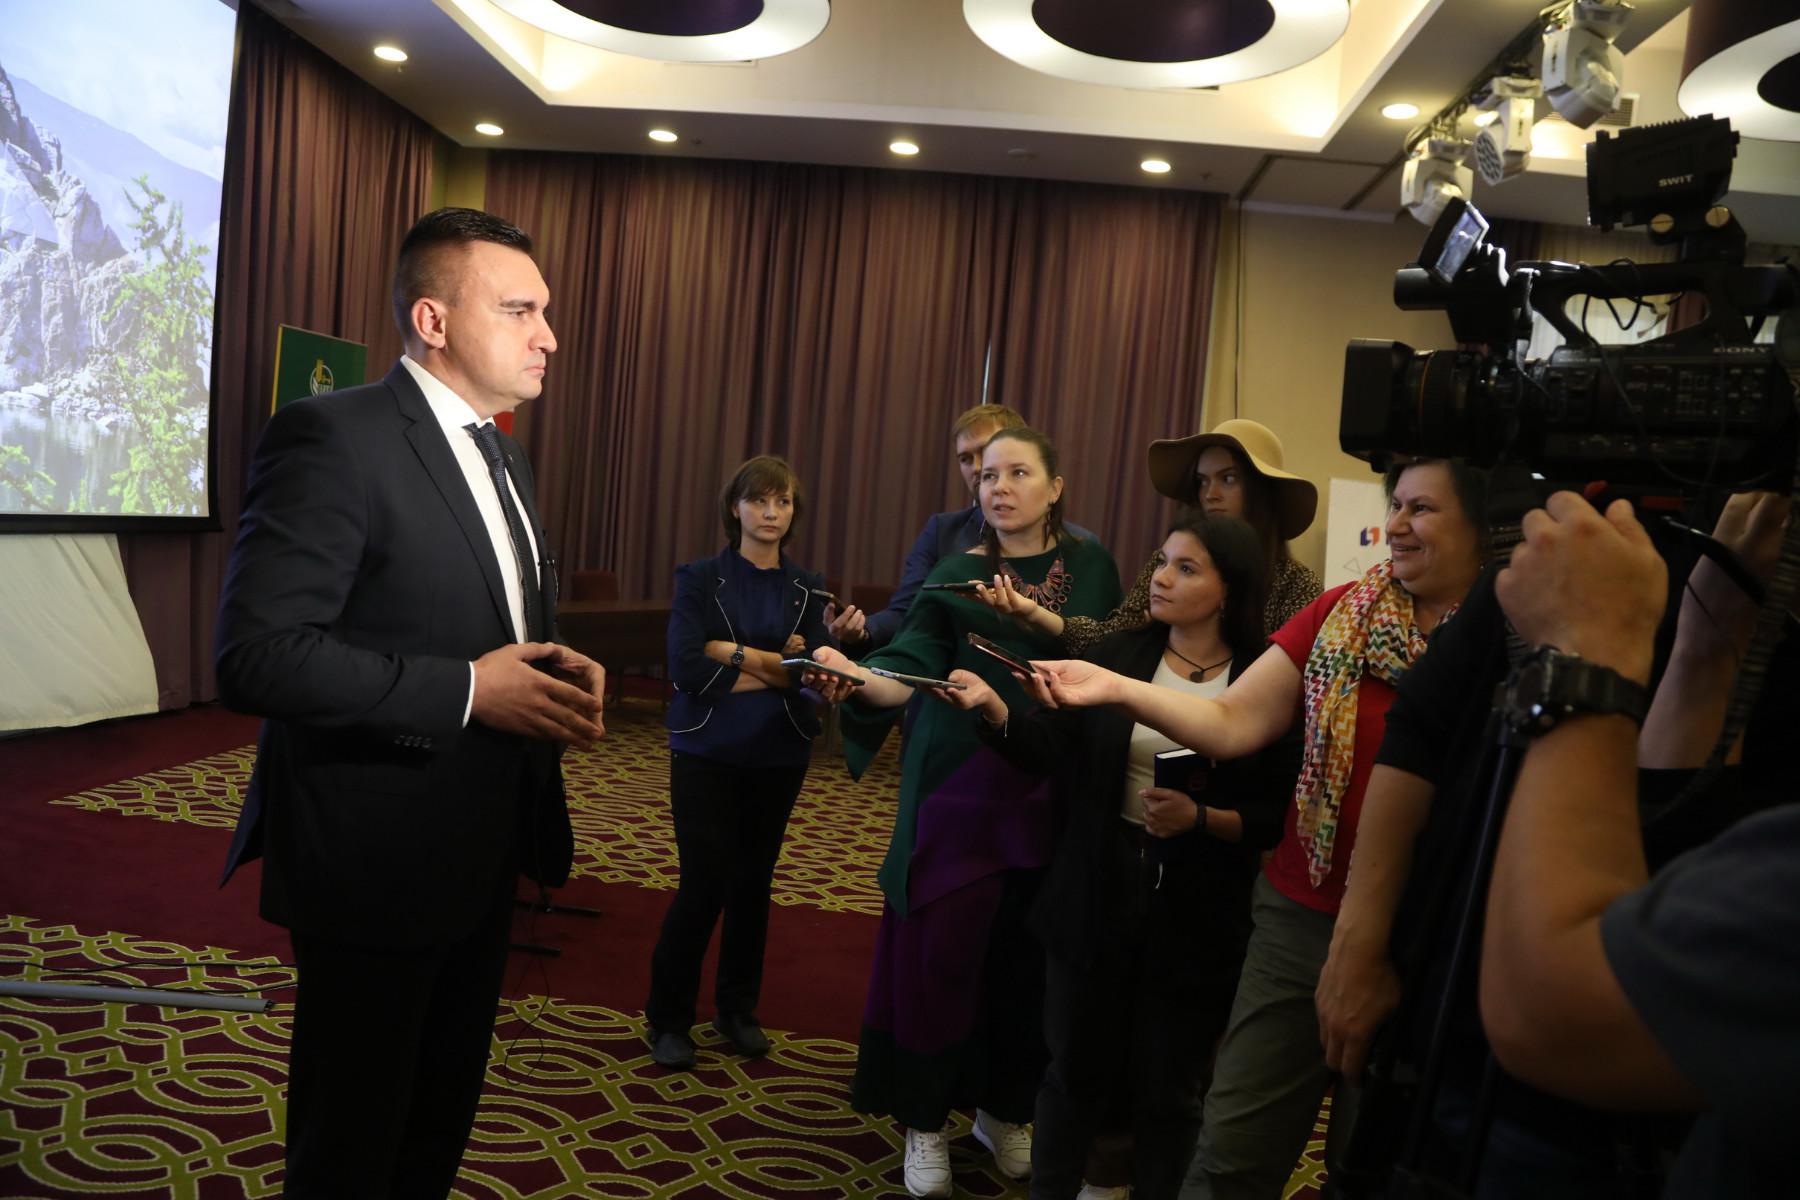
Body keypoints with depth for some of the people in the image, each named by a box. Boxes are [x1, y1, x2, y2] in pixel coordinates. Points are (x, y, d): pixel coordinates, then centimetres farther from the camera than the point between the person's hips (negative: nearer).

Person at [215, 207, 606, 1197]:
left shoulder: (503, 458, 12)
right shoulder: (332, 436, -17)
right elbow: (258, 656, -25)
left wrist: (556, 673, -1)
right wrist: (467, 690, -25)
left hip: (480, 855, 9)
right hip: (375, 862, -8)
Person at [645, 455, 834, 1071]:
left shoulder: (807, 589, 5)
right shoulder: (700, 577, -3)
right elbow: (686, 668, -15)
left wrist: (736, 654, -15)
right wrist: (776, 669, -12)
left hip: (778, 757, 3)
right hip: (707, 754, -3)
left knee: (753, 883, 10)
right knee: (705, 885, -5)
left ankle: (738, 1009, 27)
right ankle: (668, 1018, 13)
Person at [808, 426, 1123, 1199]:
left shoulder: (1090, 565, 6)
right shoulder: (956, 575, -2)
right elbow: (912, 667, -17)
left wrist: (1033, 617, -5)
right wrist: (858, 676, -35)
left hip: (1055, 796, 2)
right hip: (962, 788, -2)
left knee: (1027, 958, 9)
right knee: (938, 953, -1)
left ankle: (1004, 1111, 30)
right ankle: (926, 1123, 18)